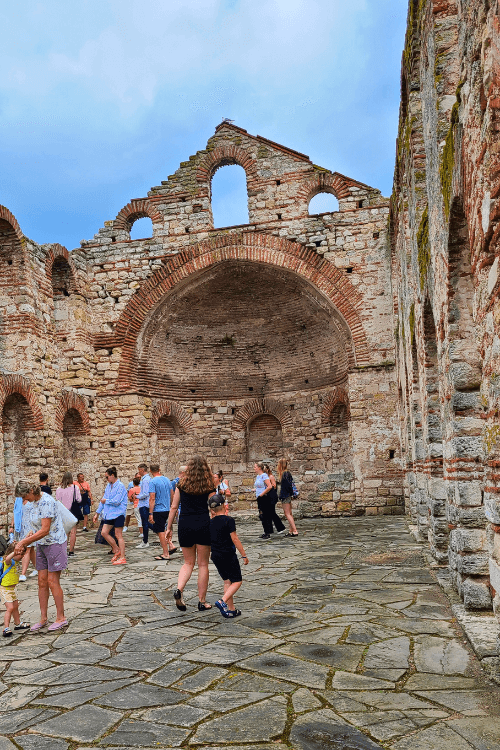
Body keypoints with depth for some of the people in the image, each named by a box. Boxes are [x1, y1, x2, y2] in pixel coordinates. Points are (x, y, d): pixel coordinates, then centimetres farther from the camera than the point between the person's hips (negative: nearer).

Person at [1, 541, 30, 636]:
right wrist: (14, 553, -64)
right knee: (10, 608, -16)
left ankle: (18, 624, 37)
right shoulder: (8, 561, -22)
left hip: (12, 588, 9)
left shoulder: (14, 561, 4)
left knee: (15, 606, 21)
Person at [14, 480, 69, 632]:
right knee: (42, 582, 8)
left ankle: (61, 618, 10)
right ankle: (43, 619, 17)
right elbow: (36, 528, 13)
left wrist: (24, 542, -19)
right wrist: (24, 542, -1)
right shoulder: (31, 503, 6)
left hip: (55, 544, -8)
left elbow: (45, 530, -24)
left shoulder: (46, 502, -22)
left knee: (52, 582, -3)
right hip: (41, 545, 8)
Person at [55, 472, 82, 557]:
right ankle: (71, 551, 3)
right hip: (73, 512, -2)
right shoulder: (75, 487, -9)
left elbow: (58, 502, 1)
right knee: (73, 531, 3)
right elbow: (79, 500, -4)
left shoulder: (59, 489, -4)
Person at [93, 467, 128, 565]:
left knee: (118, 535, -5)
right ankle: (116, 550, 21)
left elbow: (116, 501, -20)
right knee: (104, 532, 5)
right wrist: (97, 513, 18)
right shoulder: (108, 485, 12)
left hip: (118, 514, -8)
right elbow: (103, 499, 18)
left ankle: (122, 558, 2)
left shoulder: (120, 486, -13)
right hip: (109, 514, 8)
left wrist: (106, 501, -5)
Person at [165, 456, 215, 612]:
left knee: (188, 562, 16)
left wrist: (169, 528, 11)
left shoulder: (181, 485, 3)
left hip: (185, 524, 2)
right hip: (203, 524, -2)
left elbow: (173, 507, 4)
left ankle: (179, 589, -8)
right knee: (203, 564, 9)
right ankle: (202, 601, 13)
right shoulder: (209, 486, 0)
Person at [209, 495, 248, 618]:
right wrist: (244, 555, -7)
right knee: (237, 581, 4)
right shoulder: (228, 520, -14)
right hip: (228, 555, -6)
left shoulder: (210, 522, 4)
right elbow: (235, 539, -15)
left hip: (215, 556, 7)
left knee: (227, 581, 15)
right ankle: (222, 601, -13)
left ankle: (231, 609, 15)